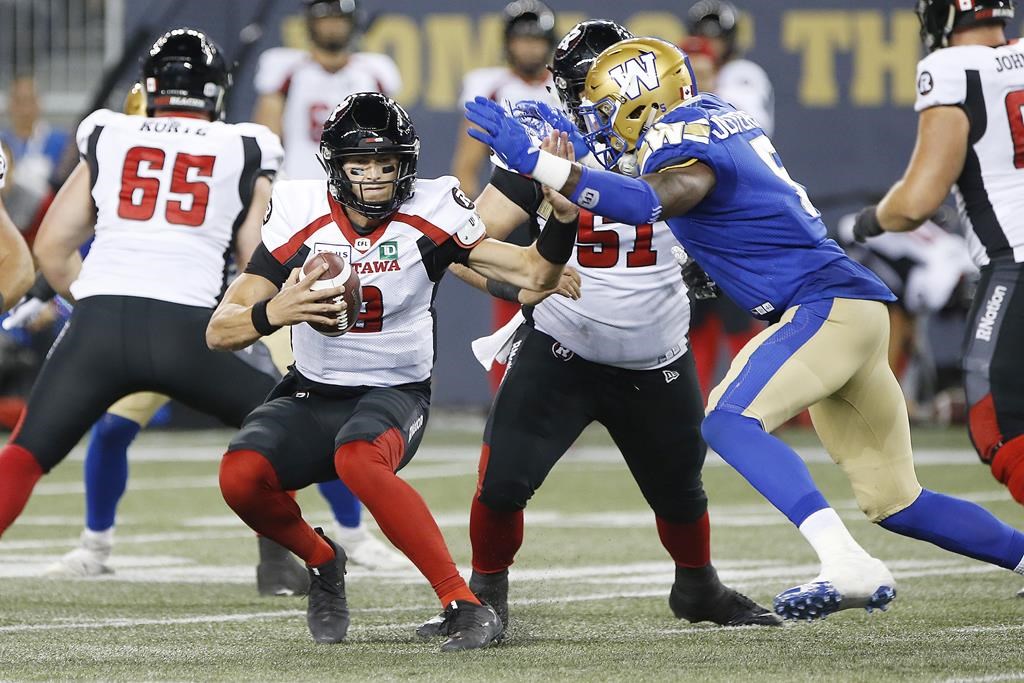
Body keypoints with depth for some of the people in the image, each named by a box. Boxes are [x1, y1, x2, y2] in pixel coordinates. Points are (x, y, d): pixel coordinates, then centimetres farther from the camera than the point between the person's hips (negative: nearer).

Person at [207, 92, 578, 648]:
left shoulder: (429, 214, -10)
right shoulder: (301, 215, -10)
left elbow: (534, 273, -8)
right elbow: (219, 331, -12)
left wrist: (563, 218, -28)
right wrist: (272, 313, -34)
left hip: (395, 392, -2)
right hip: (311, 394, 2)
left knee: (357, 461, -37)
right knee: (240, 476, -26)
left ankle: (466, 607, -31)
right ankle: (322, 563, 8)